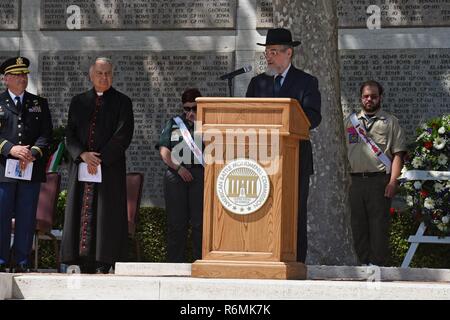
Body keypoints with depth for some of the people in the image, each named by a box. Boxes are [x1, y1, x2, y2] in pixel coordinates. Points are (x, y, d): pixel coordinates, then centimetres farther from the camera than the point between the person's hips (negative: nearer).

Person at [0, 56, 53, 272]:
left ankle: (22, 263, 5)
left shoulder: (39, 104, 15)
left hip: (32, 169, 2)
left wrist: (32, 153, -11)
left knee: (27, 219, 1)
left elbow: (46, 135, 6)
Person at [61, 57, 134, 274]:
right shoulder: (79, 102, 14)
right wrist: (83, 154, -10)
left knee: (107, 213, -7)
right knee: (82, 213, -1)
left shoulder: (122, 102, 5)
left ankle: (103, 266, -8)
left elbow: (123, 135, -4)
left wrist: (100, 159, -11)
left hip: (110, 167, -3)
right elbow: (70, 134, 8)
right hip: (81, 167, 3)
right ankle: (86, 267, 1)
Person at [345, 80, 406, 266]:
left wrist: (393, 181, -9)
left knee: (379, 224, -7)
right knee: (358, 224, 2)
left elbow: (398, 154, 2)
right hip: (355, 181, 3)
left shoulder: (390, 122, 8)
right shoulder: (351, 122, 17)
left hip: (380, 180, -3)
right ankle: (364, 263, 8)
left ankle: (378, 263, -6)